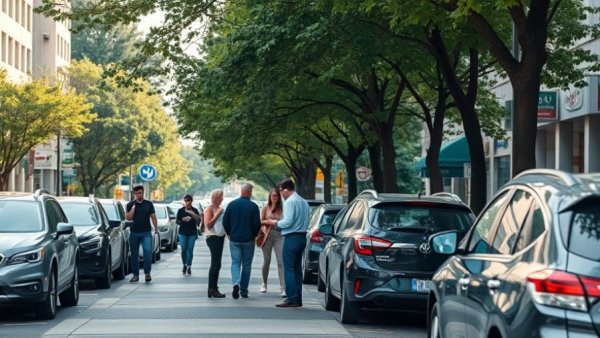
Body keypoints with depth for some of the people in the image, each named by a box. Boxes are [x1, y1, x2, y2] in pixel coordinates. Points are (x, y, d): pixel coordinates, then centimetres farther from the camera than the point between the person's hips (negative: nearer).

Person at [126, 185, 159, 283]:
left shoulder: (148, 204, 7)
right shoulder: (130, 204, 7)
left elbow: (153, 217, 10)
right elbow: (128, 218, -1)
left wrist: (156, 228, 4)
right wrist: (133, 209, -13)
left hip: (146, 232, -1)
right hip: (134, 233, 1)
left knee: (148, 251, -16)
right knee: (134, 254, 5)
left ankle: (147, 273, -12)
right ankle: (135, 274, 12)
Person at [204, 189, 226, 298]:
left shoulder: (219, 208, 17)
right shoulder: (209, 209, -9)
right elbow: (208, 224, -19)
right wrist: (217, 214, -20)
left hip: (220, 237, 9)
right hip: (213, 237, -9)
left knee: (216, 264, 10)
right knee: (216, 264, -14)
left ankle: (212, 288, 15)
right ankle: (213, 289, -15)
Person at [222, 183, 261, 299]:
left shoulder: (232, 204, -2)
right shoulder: (253, 206, -8)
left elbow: (225, 222, 0)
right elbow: (257, 224, -8)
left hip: (234, 239, 1)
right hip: (248, 240, -1)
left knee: (235, 262, 5)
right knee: (246, 265, 9)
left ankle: (236, 283, -21)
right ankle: (243, 291, 10)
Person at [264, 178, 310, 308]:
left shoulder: (290, 202, -14)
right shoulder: (304, 202, 14)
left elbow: (288, 222, -20)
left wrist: (276, 223, -1)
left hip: (291, 238, -9)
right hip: (302, 237, 9)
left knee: (289, 269, -6)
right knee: (297, 269, 13)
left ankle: (291, 299, -9)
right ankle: (298, 299, 15)